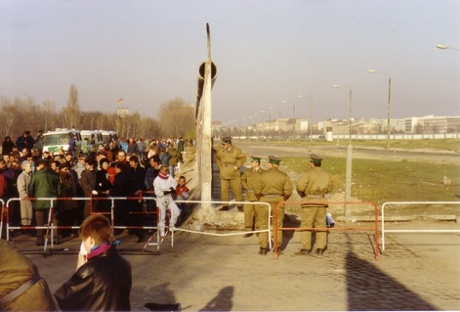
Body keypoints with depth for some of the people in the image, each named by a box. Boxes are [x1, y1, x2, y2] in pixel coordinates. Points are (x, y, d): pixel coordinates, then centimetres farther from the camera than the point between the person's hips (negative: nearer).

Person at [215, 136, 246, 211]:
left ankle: (239, 205, 15)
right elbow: (217, 158, 16)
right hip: (224, 175, 2)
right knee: (223, 190, 5)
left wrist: (237, 166, -5)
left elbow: (243, 158, 2)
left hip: (234, 175, -2)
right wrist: (220, 166, 7)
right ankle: (225, 205, 16)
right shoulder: (220, 151, -3)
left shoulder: (236, 150, -10)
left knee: (237, 190, 2)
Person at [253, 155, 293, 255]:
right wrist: (283, 199, 11)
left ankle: (263, 248, 8)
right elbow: (288, 191, -6)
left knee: (263, 224, 8)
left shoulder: (262, 175, -6)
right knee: (278, 225, 12)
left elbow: (257, 190, -6)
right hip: (279, 201, 1)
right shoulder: (284, 176, -3)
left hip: (265, 200, -1)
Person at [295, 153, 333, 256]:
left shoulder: (307, 173, -10)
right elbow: (329, 189, 16)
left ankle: (305, 248, -1)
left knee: (306, 225, 0)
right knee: (320, 225, 11)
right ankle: (320, 248, 11)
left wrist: (301, 193, 2)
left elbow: (300, 186, -19)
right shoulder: (326, 175, 8)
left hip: (309, 202, -5)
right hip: (321, 201, 5)